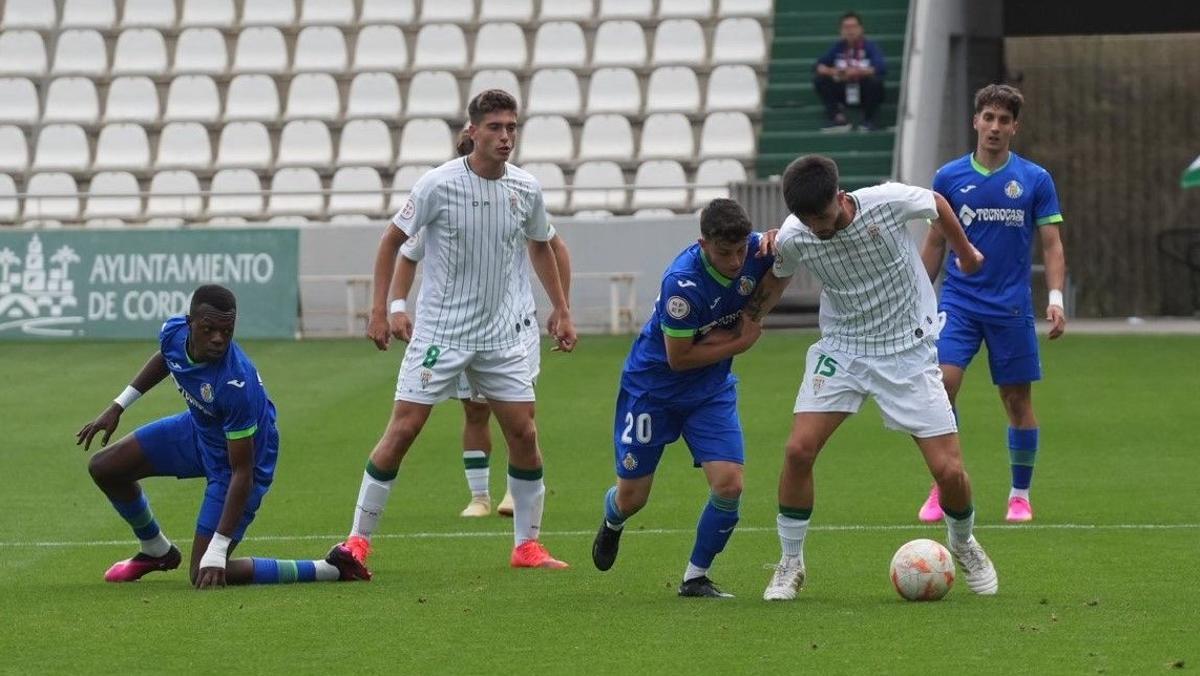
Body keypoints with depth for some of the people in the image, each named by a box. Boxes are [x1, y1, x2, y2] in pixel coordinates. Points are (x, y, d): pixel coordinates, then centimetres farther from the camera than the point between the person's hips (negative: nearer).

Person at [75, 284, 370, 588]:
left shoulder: (237, 386, -41)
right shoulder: (173, 332, -21)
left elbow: (242, 472, -34)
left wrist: (216, 553, -34)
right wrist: (118, 406, 11)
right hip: (196, 429, 7)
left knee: (205, 576, -10)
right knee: (104, 468, 7)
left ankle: (334, 568, -2)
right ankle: (156, 551, 34)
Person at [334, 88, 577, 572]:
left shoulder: (526, 190, 0)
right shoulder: (439, 185, -13)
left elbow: (540, 246, 19)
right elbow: (392, 240, -2)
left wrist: (561, 310, 17)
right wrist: (379, 310, -7)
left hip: (500, 334, 4)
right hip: (439, 331, -4)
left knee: (524, 433, -1)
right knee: (403, 428, -7)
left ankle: (527, 545, 12)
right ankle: (358, 540, 2)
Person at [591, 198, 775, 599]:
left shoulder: (757, 250, -17)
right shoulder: (683, 281, -32)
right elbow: (679, 358, -25)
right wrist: (738, 342, -17)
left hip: (712, 388, 4)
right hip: (652, 387, -4)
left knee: (728, 484, -14)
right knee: (632, 497, 6)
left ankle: (696, 577, 7)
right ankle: (613, 521, 46)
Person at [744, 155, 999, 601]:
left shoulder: (887, 202, -22)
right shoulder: (793, 238, -14)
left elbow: (937, 205, 2)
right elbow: (777, 279, 11)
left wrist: (966, 254, 18)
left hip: (908, 351, -2)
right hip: (841, 350, 2)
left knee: (949, 471, -7)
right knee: (799, 450, -18)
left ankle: (963, 544, 27)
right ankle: (790, 565, 1)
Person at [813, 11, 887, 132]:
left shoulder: (870, 47, -12)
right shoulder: (837, 47, -2)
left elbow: (882, 68, -26)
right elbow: (818, 66, -5)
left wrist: (858, 71, -38)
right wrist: (831, 72, -27)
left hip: (864, 92, -3)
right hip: (843, 92, 3)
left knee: (875, 80, -34)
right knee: (819, 80, -14)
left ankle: (869, 120, -12)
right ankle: (839, 118, -10)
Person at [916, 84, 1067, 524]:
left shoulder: (1035, 180, 1)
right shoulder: (949, 178, 4)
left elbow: (1052, 245, 3)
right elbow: (935, 244, 11)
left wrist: (1056, 298, -10)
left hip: (1011, 307, 0)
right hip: (958, 302, 0)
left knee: (1018, 399, 4)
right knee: (942, 384, -16)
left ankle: (1020, 495, 18)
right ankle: (942, 488, -7)